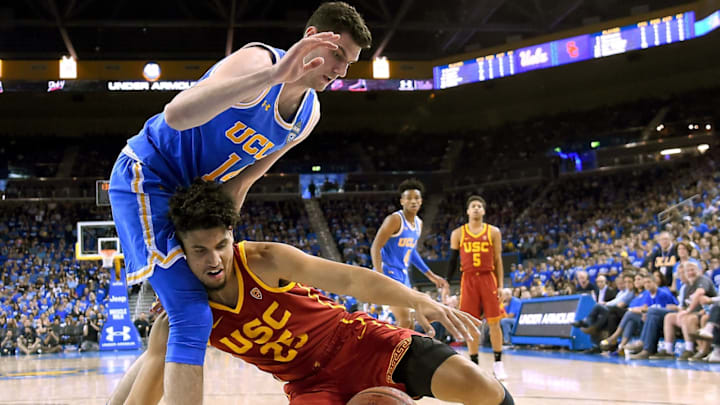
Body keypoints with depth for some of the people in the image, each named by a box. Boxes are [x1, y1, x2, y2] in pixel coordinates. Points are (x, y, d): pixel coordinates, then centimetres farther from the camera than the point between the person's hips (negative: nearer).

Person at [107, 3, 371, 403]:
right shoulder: (259, 61, -25)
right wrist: (272, 75, -50)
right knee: (192, 318, -19)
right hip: (145, 178, -9)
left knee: (178, 319, 13)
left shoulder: (309, 114, 0)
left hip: (190, 194, 9)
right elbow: (176, 115, -43)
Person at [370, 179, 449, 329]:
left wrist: (431, 276, 24)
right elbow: (375, 247, -20)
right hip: (388, 273, -9)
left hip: (403, 275, 9)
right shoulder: (395, 219, -15)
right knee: (405, 321, -17)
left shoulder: (419, 223, 11)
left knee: (408, 324, 11)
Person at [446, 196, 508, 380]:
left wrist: (500, 285, -1)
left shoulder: (493, 232, 5)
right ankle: (474, 365, 9)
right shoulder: (458, 234, 6)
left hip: (488, 279, 0)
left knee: (494, 322, -3)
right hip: (468, 280, 0)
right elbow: (452, 260, 9)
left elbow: (498, 260, 6)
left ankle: (498, 364, 6)